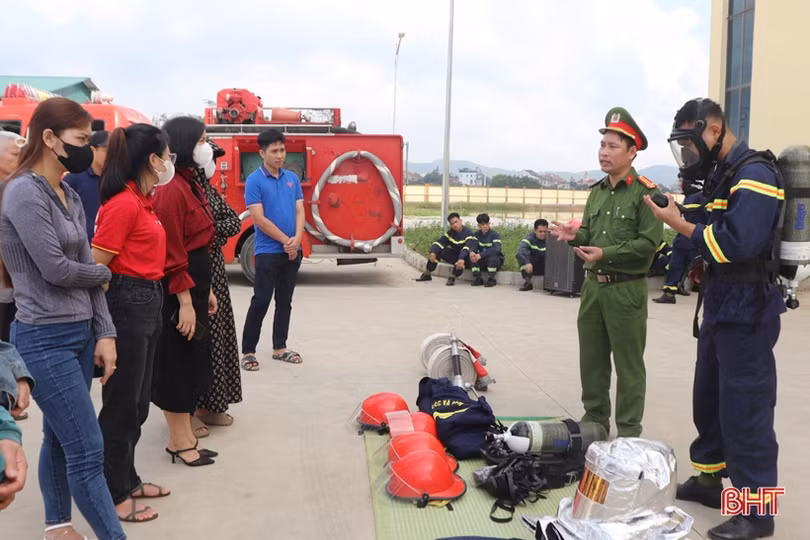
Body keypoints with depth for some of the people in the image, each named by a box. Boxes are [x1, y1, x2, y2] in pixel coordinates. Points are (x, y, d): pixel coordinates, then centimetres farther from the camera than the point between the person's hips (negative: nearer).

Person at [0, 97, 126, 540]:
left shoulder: (70, 197, 10)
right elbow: (56, 268, -18)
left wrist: (104, 333, 4)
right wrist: (103, 273, 1)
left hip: (79, 333, 8)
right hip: (45, 340, -8)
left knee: (60, 439, 17)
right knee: (87, 452, -3)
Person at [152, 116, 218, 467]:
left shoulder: (189, 184, 13)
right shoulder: (171, 189, -17)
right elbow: (171, 252, -21)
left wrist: (206, 290, 18)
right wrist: (185, 302, -21)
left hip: (195, 281, 10)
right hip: (178, 288, -10)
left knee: (191, 359, 15)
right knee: (177, 361, 1)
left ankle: (184, 435, 27)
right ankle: (180, 442, 12)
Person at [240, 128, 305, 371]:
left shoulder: (292, 178, 8)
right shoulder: (254, 181, -8)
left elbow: (299, 211, 6)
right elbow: (259, 219, -14)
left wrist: (296, 239, -11)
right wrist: (285, 241, -12)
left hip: (293, 251, 5)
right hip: (268, 251, -5)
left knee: (285, 302, 11)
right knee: (261, 301, -4)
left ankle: (280, 347, 22)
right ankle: (248, 351, 6)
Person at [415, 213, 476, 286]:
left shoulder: (468, 233, -19)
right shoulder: (450, 232, 2)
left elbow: (468, 248, -36)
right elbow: (439, 242, -9)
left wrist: (461, 259, -54)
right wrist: (433, 252, -29)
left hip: (464, 258, -6)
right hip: (454, 256, 6)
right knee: (438, 250, -9)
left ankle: (453, 277, -36)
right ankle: (427, 274, -4)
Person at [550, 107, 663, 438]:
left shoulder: (645, 191, -11)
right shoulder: (597, 191, 12)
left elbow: (649, 243, -18)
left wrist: (606, 254, -22)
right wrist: (574, 235, -8)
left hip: (626, 289, -7)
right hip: (592, 286, 7)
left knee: (628, 365, 4)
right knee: (591, 360, 15)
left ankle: (629, 433, 15)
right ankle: (594, 420, 29)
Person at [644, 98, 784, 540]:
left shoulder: (754, 173, -16)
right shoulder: (721, 174, 14)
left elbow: (737, 243, -26)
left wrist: (680, 225, -17)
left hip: (747, 310, -10)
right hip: (721, 305, 10)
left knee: (745, 408, -4)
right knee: (709, 399, 18)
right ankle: (710, 479, 32)